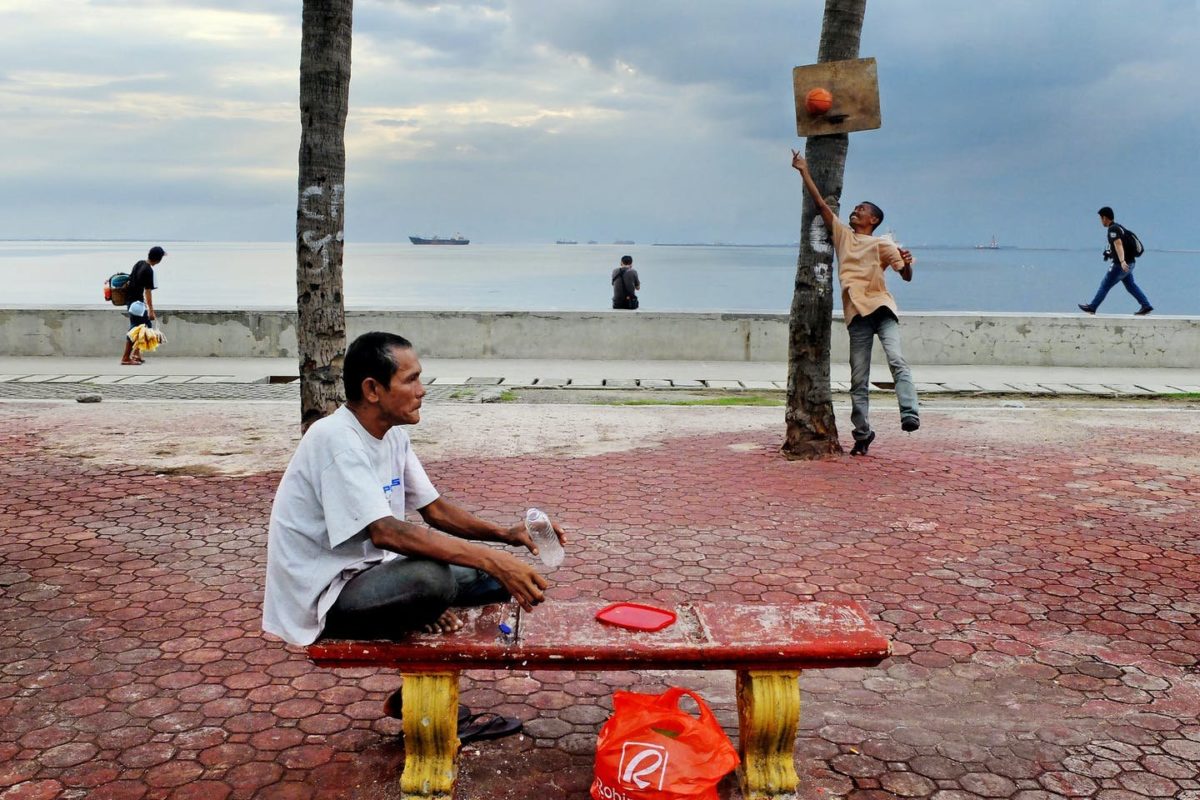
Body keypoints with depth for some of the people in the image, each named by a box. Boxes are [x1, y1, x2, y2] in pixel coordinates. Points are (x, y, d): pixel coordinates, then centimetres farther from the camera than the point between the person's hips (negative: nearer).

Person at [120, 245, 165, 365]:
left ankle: (136, 353, 19)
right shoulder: (149, 271, -19)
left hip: (131, 298, 9)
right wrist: (151, 311, -18)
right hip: (136, 302, -9)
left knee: (147, 324, 16)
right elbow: (147, 292, -20)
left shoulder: (139, 263, 7)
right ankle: (126, 358, -3)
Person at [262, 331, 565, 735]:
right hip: (321, 601, -9)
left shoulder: (394, 436, 4)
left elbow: (435, 510, 8)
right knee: (431, 578, -35)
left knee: (493, 577, 3)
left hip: (368, 574, 9)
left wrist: (505, 534, -10)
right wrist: (493, 561, -38)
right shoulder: (336, 440, -24)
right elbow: (385, 532, -34)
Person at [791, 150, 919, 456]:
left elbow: (906, 276, 4)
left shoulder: (882, 244, 10)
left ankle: (910, 413, -32)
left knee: (896, 359, -24)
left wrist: (906, 263, -19)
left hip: (881, 307, -2)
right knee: (858, 379, 3)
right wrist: (804, 171, 10)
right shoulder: (842, 234, 17)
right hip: (856, 313, 2)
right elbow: (821, 204, 13)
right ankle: (862, 432, 10)